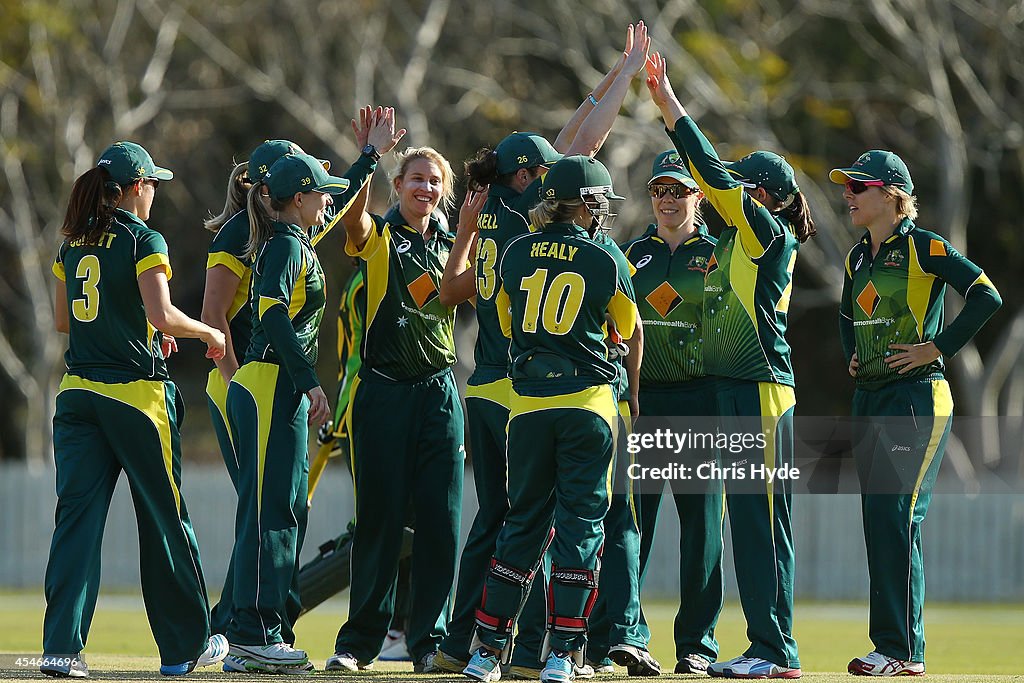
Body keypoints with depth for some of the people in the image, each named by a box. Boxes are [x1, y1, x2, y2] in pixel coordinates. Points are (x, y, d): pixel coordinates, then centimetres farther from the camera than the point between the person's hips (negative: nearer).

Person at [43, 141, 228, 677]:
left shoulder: (74, 242, 11)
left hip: (78, 393, 5)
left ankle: (61, 646, -13)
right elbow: (162, 315, -18)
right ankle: (186, 644, 20)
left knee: (77, 515, -1)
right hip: (135, 393, -5)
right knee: (164, 518, 8)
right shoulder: (143, 239, -8)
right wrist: (208, 332, 0)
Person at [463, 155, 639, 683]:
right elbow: (627, 331, 12)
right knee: (579, 521, 1)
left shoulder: (516, 253, 5)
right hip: (588, 402, -3)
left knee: (523, 523, 11)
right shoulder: (606, 261, -3)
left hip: (528, 402, 3)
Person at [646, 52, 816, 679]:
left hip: (764, 391, -9)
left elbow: (714, 175, -12)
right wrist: (663, 100, 15)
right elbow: (705, 174, 19)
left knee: (762, 518, -9)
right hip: (734, 390, 9)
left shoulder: (771, 234, -8)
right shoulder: (736, 240, 16)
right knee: (747, 519, 9)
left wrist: (668, 102, -8)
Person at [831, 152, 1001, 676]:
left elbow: (986, 297, -16)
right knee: (878, 522, 6)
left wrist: (938, 348, -16)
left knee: (897, 518, -13)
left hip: (917, 396, -8)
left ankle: (903, 651, -13)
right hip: (869, 397, 8)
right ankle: (893, 647, 9)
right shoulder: (859, 257, 14)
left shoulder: (924, 248, -9)